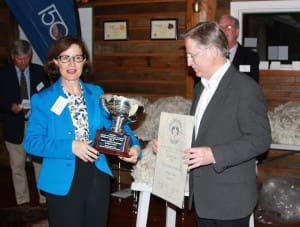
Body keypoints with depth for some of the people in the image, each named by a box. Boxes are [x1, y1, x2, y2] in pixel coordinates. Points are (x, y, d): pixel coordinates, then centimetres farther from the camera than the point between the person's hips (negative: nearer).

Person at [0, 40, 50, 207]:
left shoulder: (39, 71, 4)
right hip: (15, 126, 0)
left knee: (41, 164, 1)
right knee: (18, 167, 9)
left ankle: (45, 200, 10)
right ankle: (23, 202, 20)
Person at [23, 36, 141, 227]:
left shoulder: (97, 93, 7)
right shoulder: (43, 100, -4)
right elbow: (31, 142, -10)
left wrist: (133, 145, -13)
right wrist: (70, 147, -20)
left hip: (97, 177, 4)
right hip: (62, 182, -3)